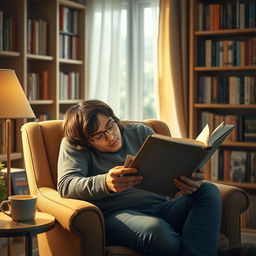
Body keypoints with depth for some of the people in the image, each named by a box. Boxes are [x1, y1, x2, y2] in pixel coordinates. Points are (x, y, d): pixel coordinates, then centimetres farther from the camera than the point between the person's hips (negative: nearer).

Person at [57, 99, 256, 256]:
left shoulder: (140, 132, 18)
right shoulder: (72, 147, 8)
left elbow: (172, 167, 13)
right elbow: (66, 185, -8)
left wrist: (191, 180, -13)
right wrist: (105, 184, -29)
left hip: (161, 206, 5)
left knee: (208, 191, -23)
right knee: (155, 229, -39)